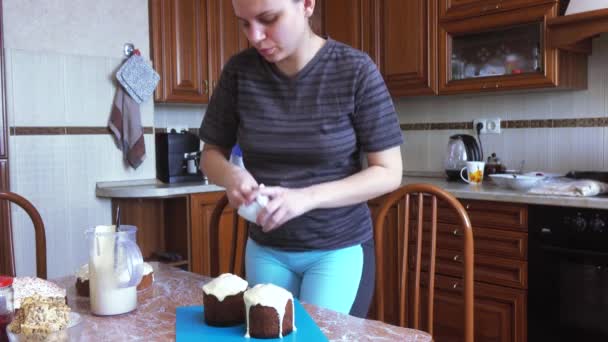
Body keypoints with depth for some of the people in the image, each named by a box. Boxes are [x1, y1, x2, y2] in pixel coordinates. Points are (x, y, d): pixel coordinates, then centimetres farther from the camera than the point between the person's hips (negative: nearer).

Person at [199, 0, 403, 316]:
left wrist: (309, 197, -26)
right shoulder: (239, 71, -5)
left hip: (340, 249, -3)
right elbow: (211, 154, 5)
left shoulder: (355, 70, -14)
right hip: (265, 249, 3)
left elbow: (388, 174, -13)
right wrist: (229, 174, -19)